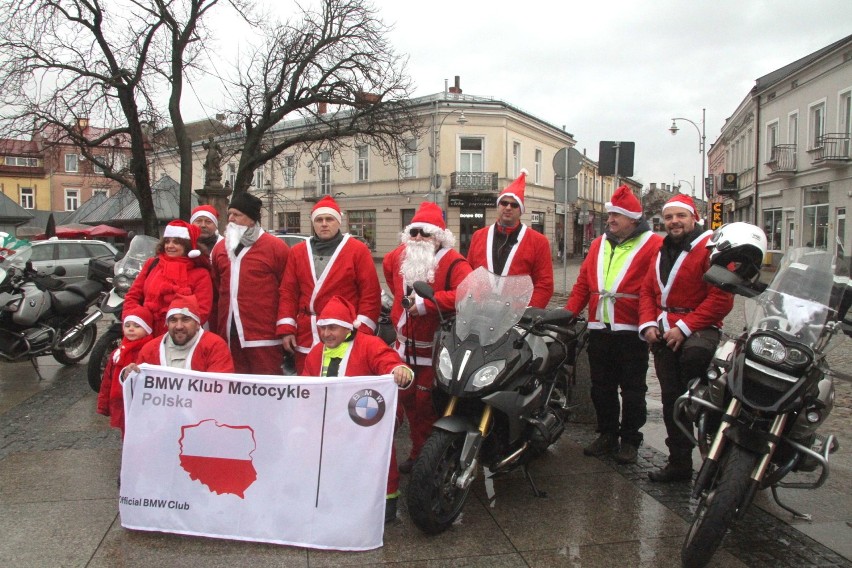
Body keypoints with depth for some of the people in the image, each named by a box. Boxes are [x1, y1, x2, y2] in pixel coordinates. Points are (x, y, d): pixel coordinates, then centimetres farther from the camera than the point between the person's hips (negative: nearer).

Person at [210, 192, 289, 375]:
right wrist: (215, 329, 15)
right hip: (228, 336, 6)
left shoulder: (275, 247, -4)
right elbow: (216, 289, 18)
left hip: (264, 337, -6)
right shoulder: (220, 248, 14)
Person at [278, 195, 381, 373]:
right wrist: (287, 329, 1)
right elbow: (288, 292, 9)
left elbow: (370, 293, -5)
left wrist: (362, 331, -11)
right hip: (306, 338, 4)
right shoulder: (298, 252, 11)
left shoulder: (358, 250, -1)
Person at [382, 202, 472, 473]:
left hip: (435, 348, -7)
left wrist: (426, 302, -30)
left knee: (427, 402, -3)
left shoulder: (453, 262, -16)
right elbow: (387, 266, 30)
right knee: (406, 398, 14)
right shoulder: (400, 255, 5)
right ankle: (417, 451, 31)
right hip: (405, 344, 7)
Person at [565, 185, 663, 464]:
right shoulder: (599, 244, 16)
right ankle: (608, 435, 27)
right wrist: (568, 313, 3)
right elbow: (582, 282, 14)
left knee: (632, 389, 6)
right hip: (599, 328, 6)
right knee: (602, 386, 13)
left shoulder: (653, 244, -3)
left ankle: (630, 440, 18)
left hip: (631, 330, -6)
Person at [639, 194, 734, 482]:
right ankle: (679, 462, 24)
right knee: (671, 400, 10)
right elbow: (647, 290, 18)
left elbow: (722, 297, -16)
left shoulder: (711, 247, -8)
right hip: (664, 335, 7)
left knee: (695, 353, -40)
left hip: (698, 329, -7)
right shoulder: (663, 252, 18)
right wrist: (648, 324, 1)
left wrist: (685, 327, -20)